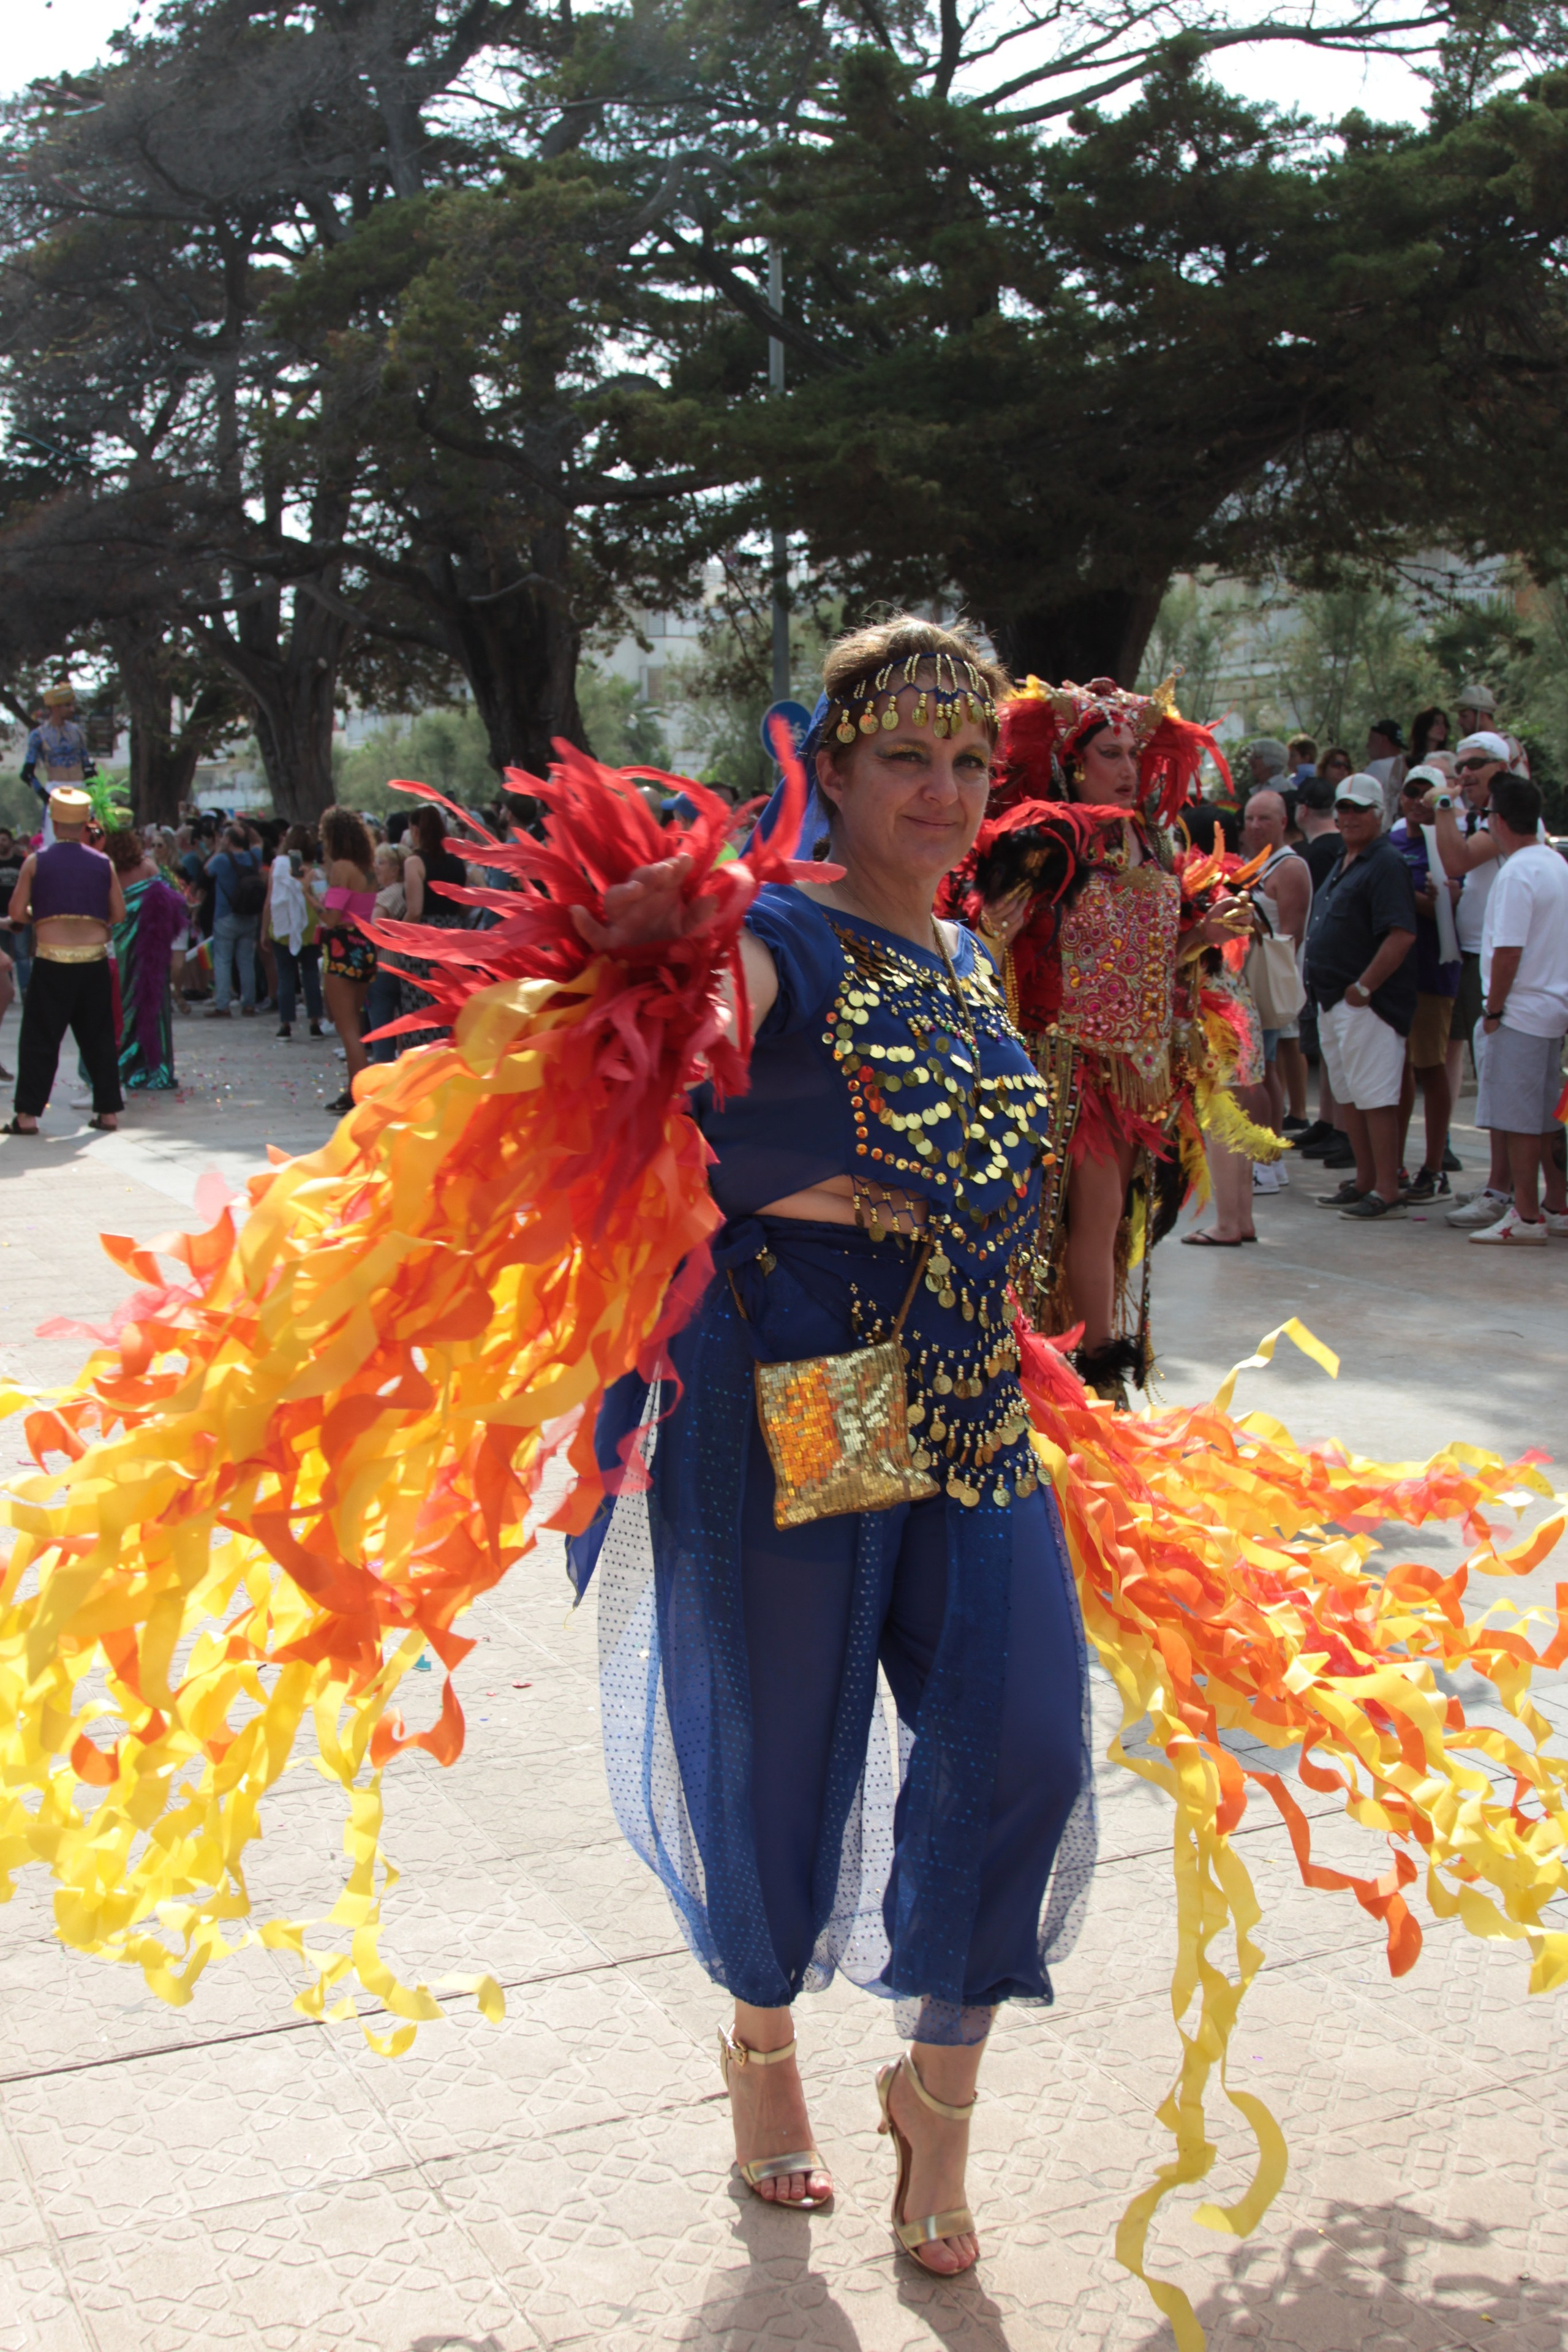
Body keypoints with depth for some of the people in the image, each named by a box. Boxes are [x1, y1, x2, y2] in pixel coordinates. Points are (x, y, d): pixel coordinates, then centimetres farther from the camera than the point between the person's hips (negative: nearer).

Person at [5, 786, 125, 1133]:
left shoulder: (36, 861, 0)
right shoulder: (103, 863, 5)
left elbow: (17, 912, -1)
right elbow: (119, 914, 6)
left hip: (52, 961, -2)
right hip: (94, 960, 2)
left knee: (39, 1039, 3)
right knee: (99, 1039, 11)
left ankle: (27, 1114, 1)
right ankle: (108, 1111, 12)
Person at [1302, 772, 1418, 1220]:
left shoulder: (1386, 864, -13)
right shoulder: (1344, 861, 17)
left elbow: (1402, 935, -23)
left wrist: (1364, 987, -20)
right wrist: (1329, 990, 15)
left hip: (1367, 1003, -10)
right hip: (1333, 999, 10)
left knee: (1375, 1097, -8)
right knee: (1348, 1096, 15)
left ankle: (1387, 1193, -5)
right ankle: (1364, 1181, 24)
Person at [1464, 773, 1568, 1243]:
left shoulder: (1517, 873, -16)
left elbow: (1508, 951, -19)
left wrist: (1494, 1010, -12)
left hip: (1521, 1011, -9)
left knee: (1517, 1119, -4)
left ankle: (1526, 1216, -2)